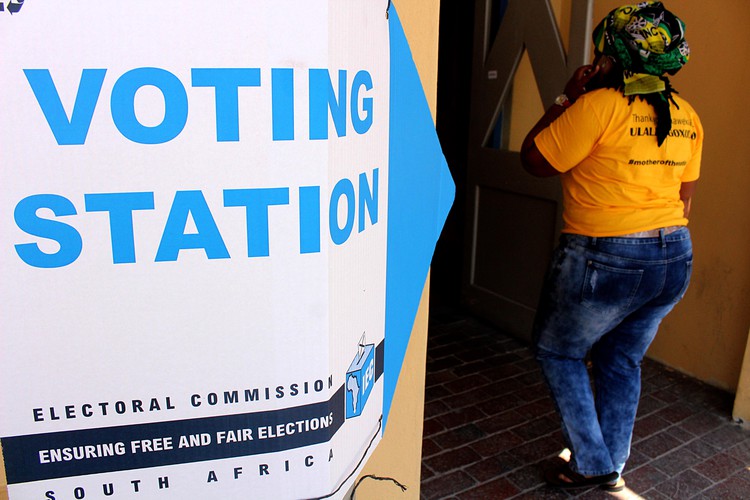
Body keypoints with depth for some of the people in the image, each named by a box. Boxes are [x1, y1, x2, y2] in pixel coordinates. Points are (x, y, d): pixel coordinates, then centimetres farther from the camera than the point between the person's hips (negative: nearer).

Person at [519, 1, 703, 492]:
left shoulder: (598, 106, -16)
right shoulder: (686, 116, 7)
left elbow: (534, 160, -8)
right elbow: (685, 197, 14)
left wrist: (567, 99, -1)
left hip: (605, 260, -7)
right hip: (675, 259, 8)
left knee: (557, 350, 14)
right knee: (622, 360, 21)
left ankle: (591, 462, 20)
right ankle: (613, 468, 33)